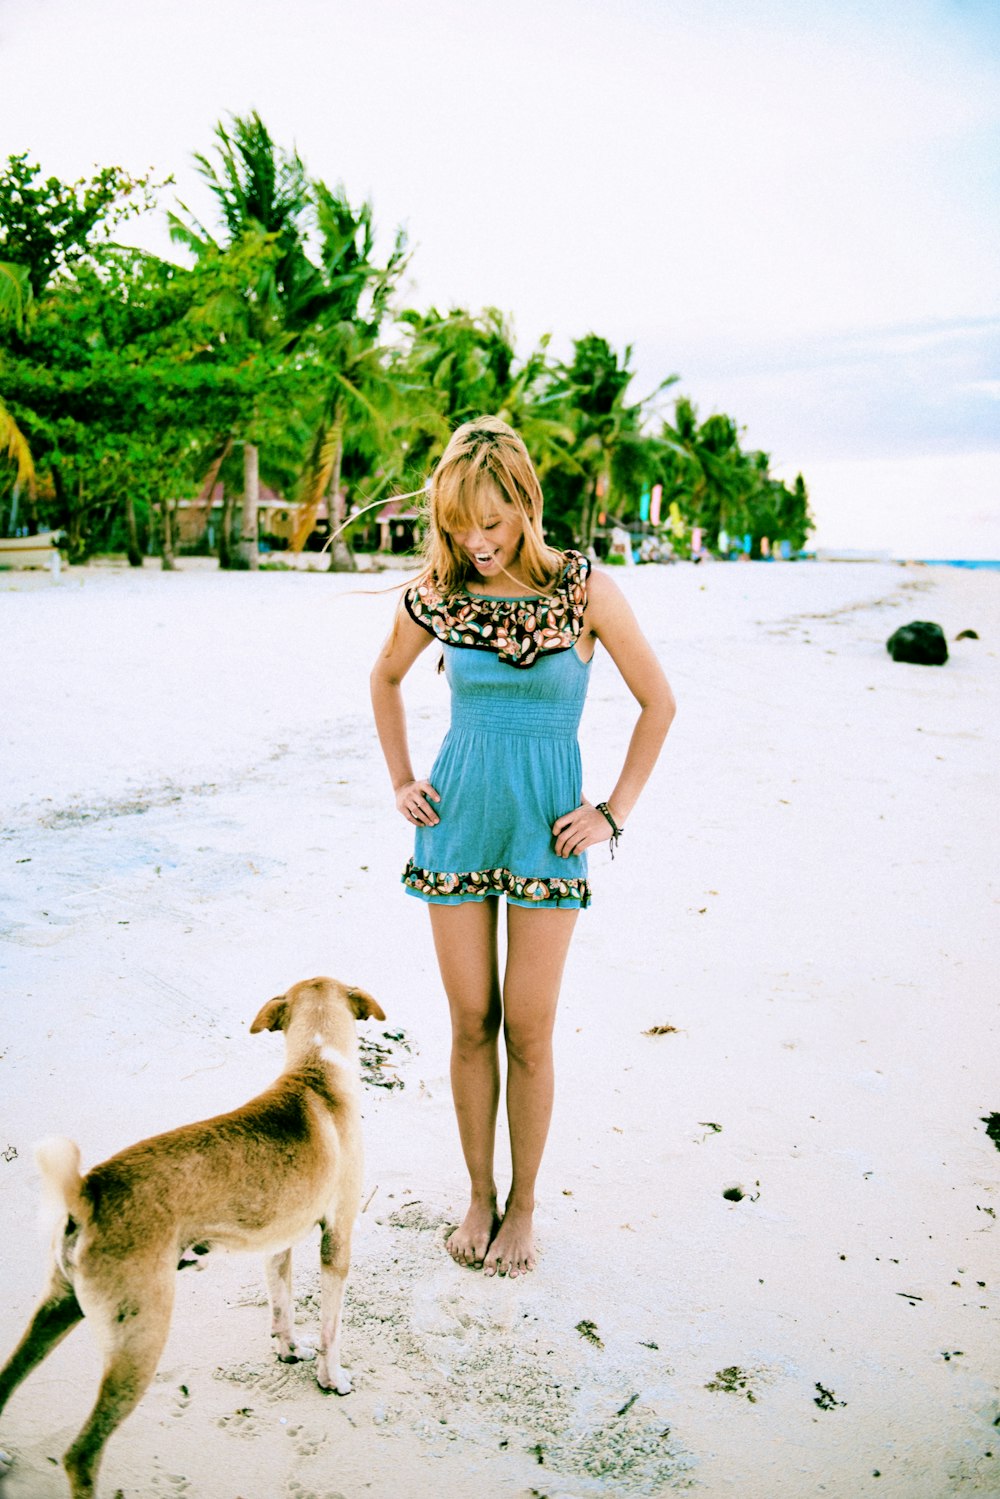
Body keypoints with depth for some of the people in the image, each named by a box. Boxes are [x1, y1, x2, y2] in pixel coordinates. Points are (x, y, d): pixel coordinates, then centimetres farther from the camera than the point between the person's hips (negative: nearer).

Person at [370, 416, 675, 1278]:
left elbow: (659, 703, 0)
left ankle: (522, 1205, 23)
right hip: (458, 819, 2)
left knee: (528, 1030, 3)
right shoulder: (438, 594, -3)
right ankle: (479, 1196, 27)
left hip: (546, 828, -2)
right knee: (471, 1025, 8)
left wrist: (614, 812, -2)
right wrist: (401, 781, 11)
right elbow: (386, 680, 17)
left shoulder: (585, 590, -10)